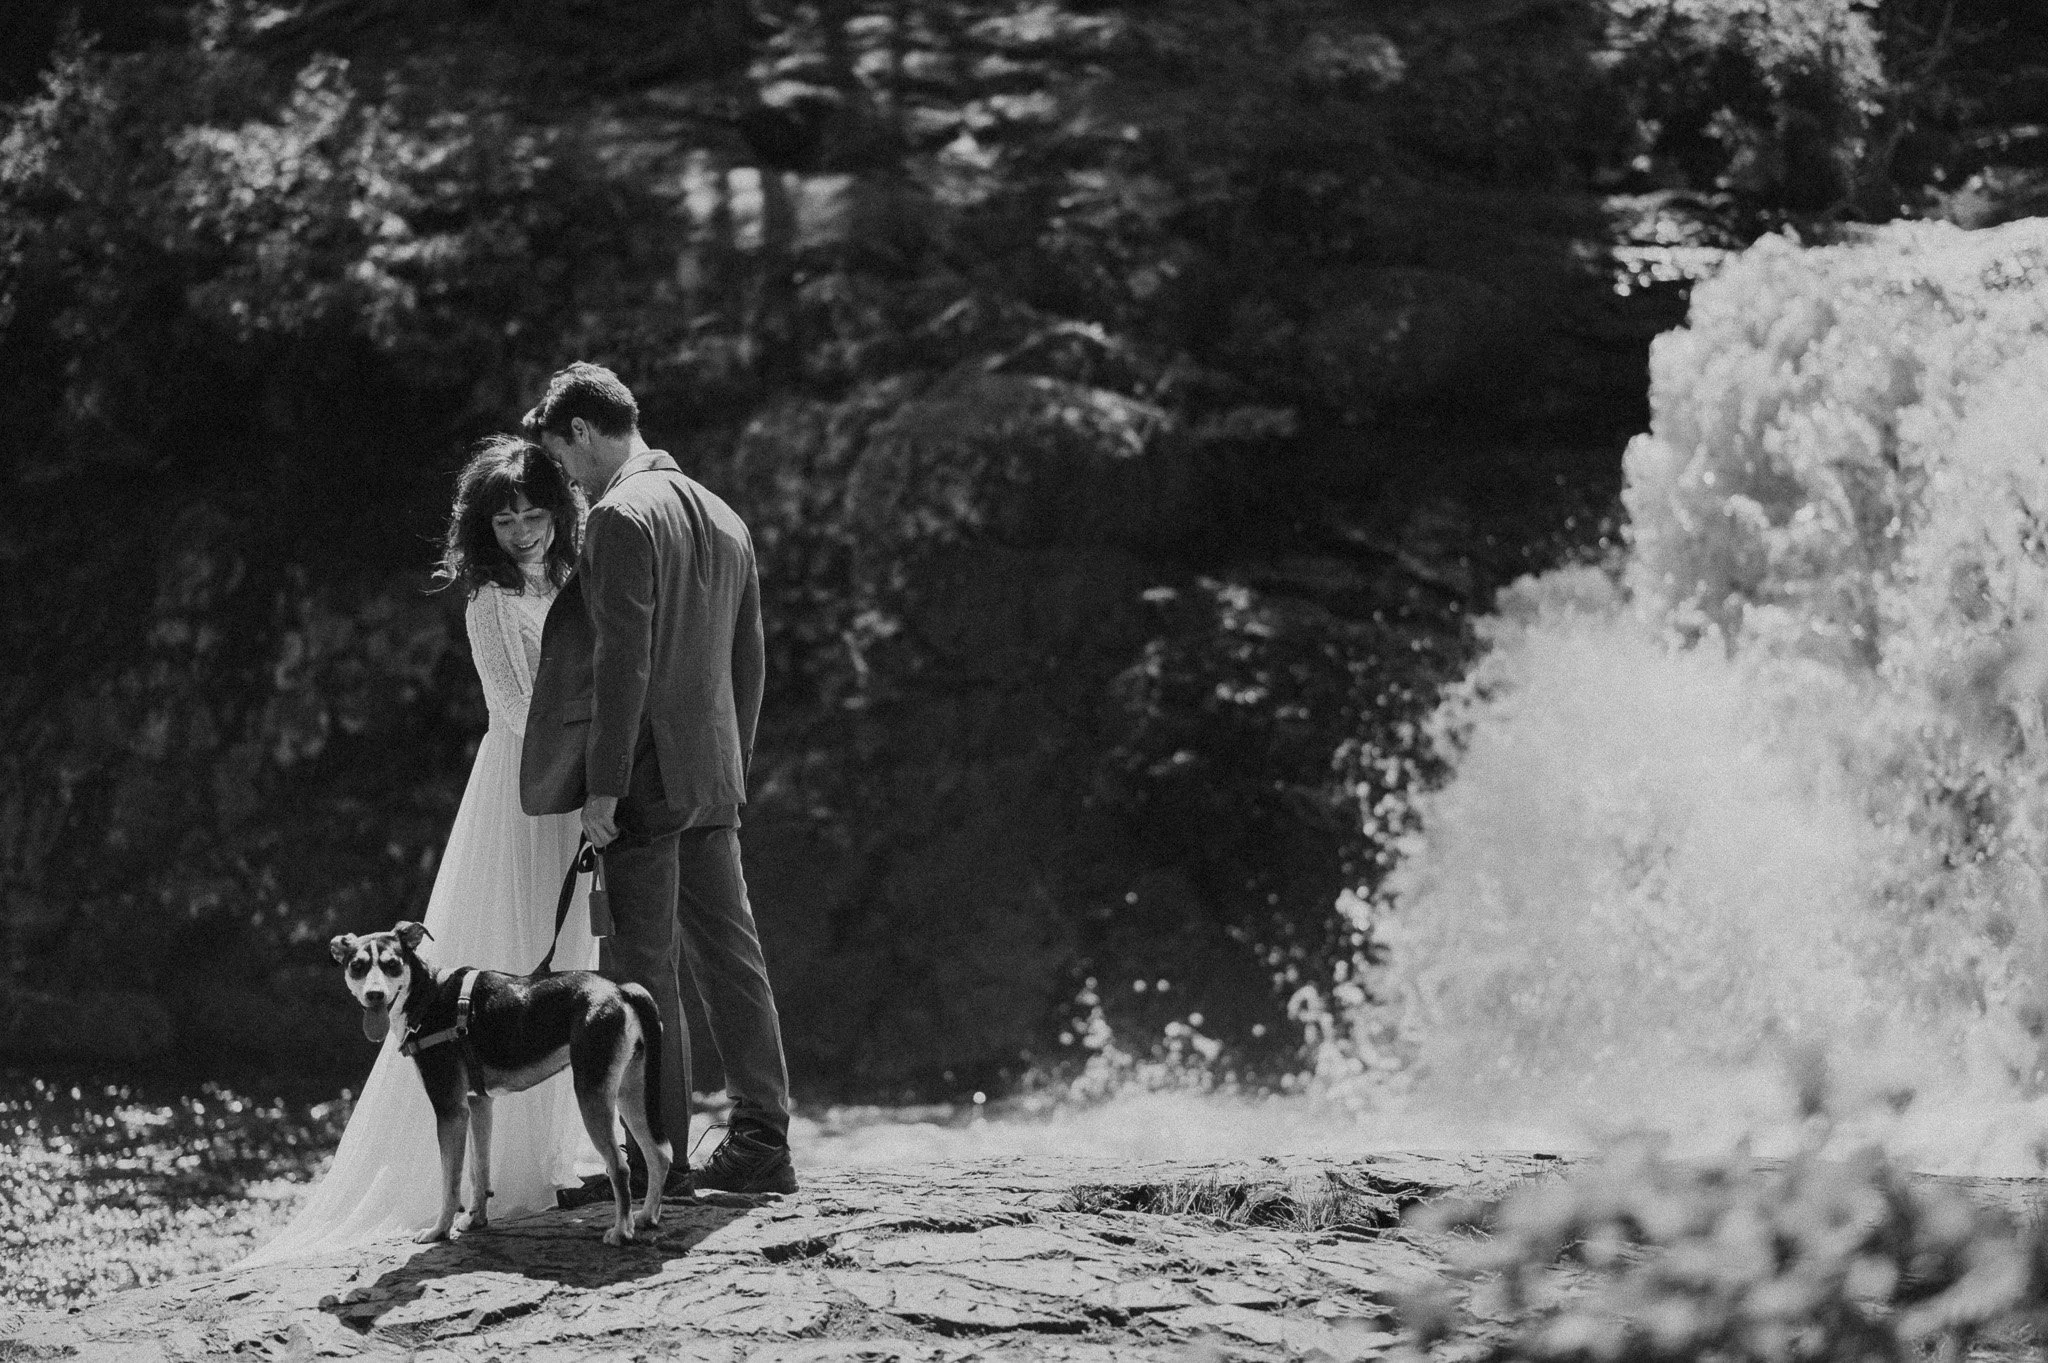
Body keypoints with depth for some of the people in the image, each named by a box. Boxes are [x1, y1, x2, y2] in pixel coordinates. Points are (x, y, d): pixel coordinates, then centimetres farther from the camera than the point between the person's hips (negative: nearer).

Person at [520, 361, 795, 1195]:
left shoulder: (620, 518, -12)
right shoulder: (722, 519, 15)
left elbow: (623, 660, -18)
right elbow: (748, 661, 19)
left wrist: (602, 786, -17)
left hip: (643, 779, -8)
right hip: (712, 778, 8)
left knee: (644, 969, -4)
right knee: (728, 956, 8)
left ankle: (658, 1154, -2)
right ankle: (762, 1143, 9)